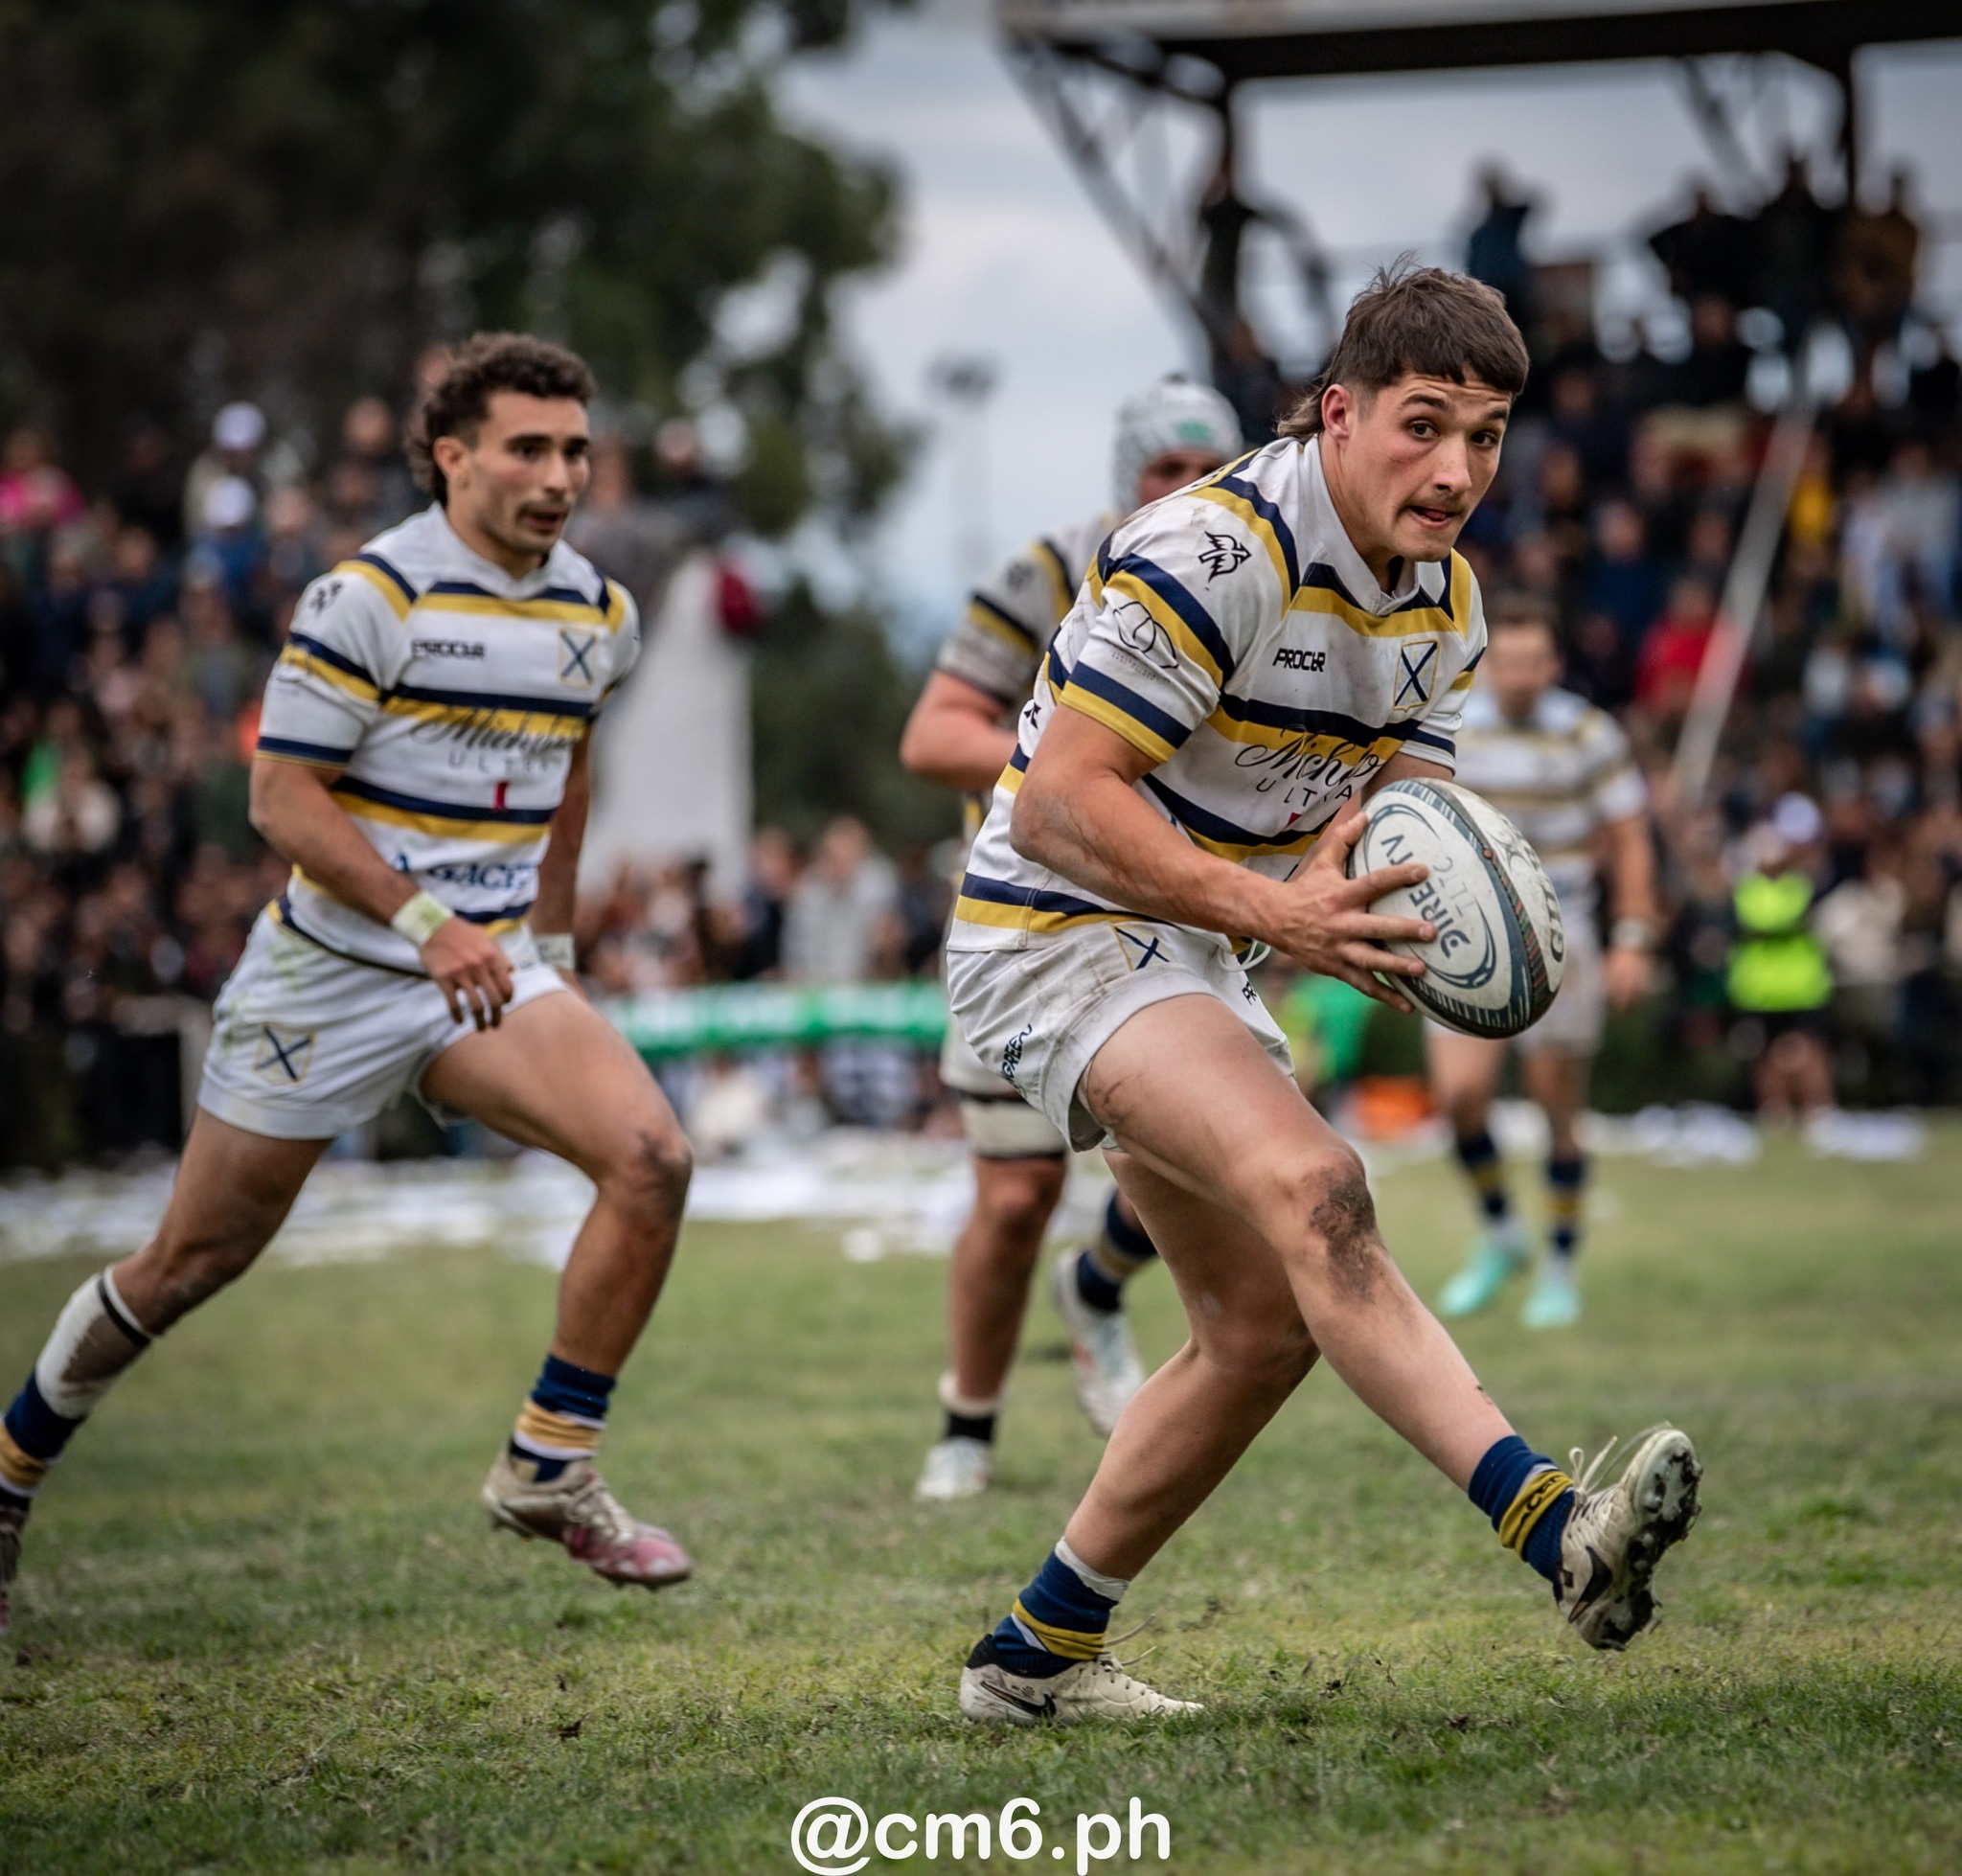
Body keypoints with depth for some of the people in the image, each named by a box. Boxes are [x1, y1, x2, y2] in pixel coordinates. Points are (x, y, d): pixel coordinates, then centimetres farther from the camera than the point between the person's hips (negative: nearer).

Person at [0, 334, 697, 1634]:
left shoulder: (600, 615, 5)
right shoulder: (371, 596, -15)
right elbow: (283, 797, -16)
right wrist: (427, 922, -26)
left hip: (491, 972, 5)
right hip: (331, 976, -5)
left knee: (651, 1157, -20)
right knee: (191, 1265, 4)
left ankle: (550, 1473, -8)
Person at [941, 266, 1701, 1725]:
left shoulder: (1443, 598, 4)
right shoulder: (1214, 552, -23)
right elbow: (1059, 803, -26)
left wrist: (1387, 860, -17)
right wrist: (1267, 911, -34)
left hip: (1195, 957, 10)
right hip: (1062, 935, -10)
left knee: (1267, 1322, 10)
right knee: (1313, 1190, -30)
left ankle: (1039, 1655, 21)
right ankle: (1554, 1524, -44)